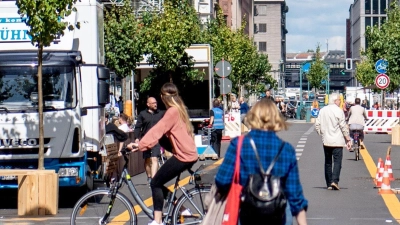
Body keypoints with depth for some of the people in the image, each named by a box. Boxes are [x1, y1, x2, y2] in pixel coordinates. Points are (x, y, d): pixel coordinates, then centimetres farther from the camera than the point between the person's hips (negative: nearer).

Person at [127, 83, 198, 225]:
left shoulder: (172, 111, -14)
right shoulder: (179, 109, 16)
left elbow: (157, 130, -22)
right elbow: (161, 131, 18)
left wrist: (140, 145, -26)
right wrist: (143, 144, 15)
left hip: (183, 156, -9)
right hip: (189, 154, 9)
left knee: (156, 183, -8)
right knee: (159, 183, 14)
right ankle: (181, 210, 19)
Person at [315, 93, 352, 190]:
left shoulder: (322, 110, 6)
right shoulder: (338, 111, -10)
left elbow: (317, 125, 6)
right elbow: (343, 126, -10)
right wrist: (348, 140, -4)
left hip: (326, 141, 5)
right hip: (337, 141, -5)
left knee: (328, 162, 11)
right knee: (337, 161, -5)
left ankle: (329, 184, 11)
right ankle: (334, 181, -21)